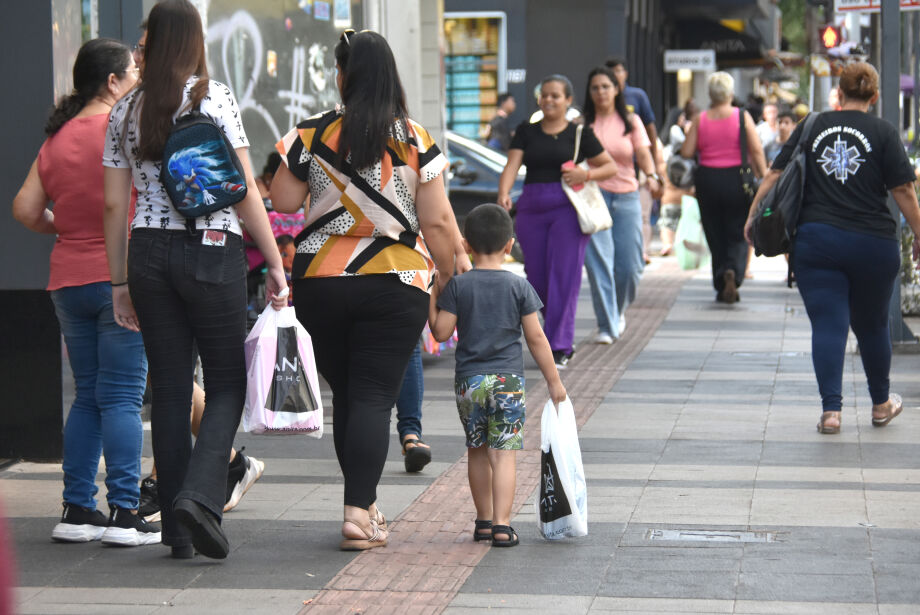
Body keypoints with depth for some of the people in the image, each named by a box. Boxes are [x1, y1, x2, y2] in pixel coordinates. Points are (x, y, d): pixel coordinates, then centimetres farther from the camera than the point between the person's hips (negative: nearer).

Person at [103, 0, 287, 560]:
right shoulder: (214, 98, -5)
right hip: (212, 249, -4)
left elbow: (114, 204, 8)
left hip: (149, 253, 4)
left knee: (170, 388, 8)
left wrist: (119, 282, 14)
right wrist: (275, 263, -2)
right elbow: (246, 191, -8)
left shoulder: (127, 110, 7)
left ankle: (179, 531, 9)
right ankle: (200, 495, -15)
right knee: (227, 381, 6)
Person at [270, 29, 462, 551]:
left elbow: (282, 202, 4)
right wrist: (454, 277, 7)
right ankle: (359, 513, -12)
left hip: (321, 279, 2)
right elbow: (437, 222, -4)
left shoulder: (311, 135, -2)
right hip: (396, 286, -2)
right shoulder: (416, 141, -4)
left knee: (345, 394, 15)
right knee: (375, 397, -1)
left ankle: (366, 504, 24)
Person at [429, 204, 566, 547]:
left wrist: (431, 300, 11)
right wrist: (553, 380, 7)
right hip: (508, 379, -1)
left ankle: (484, 521, 24)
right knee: (504, 454, -2)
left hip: (469, 380, 1)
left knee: (477, 452, 15)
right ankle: (501, 525, -10)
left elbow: (441, 332, -4)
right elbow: (535, 338, 0)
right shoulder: (519, 287, -2)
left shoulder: (457, 286, -2)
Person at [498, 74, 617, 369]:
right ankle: (563, 337, 24)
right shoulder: (526, 131, 10)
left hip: (567, 208, -3)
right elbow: (512, 165, -2)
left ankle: (560, 347, -6)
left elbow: (611, 166, 8)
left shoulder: (579, 133, 4)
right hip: (531, 208, 3)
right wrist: (503, 193, -20)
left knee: (564, 276, -9)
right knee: (537, 279, 5)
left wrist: (586, 174, -11)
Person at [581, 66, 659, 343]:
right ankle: (606, 325, -5)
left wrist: (651, 175, -22)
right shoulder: (583, 123, 3)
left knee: (630, 266, 2)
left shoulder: (631, 121, 7)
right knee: (598, 262, -12)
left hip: (626, 197, 2)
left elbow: (643, 154, -3)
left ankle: (618, 310, 32)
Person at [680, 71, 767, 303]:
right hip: (736, 178, -1)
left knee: (715, 235, 11)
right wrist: (762, 178, 1)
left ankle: (722, 287, 11)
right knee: (738, 234, 6)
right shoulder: (742, 116, -3)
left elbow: (686, 152, -3)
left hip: (707, 180, 1)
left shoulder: (700, 120, 0)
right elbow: (757, 151, -7)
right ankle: (733, 271, -22)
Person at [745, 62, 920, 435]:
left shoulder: (813, 127, 5)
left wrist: (753, 215, 13)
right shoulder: (883, 133, -1)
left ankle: (831, 410, -11)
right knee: (871, 324, 16)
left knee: (827, 325, 0)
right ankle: (881, 404, 31)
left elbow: (776, 174, 4)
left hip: (816, 240, 1)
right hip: (873, 243, 0)